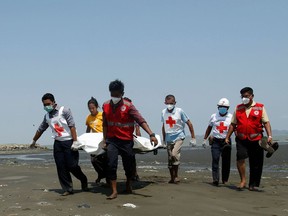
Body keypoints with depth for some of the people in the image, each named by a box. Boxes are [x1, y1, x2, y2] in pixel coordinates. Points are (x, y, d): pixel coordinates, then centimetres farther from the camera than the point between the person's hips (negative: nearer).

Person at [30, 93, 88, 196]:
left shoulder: (64, 111, -7)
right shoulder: (47, 116, 12)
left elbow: (72, 126, -12)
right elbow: (41, 129, 26)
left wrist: (75, 141, -18)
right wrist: (34, 141, 35)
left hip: (69, 141, -6)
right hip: (58, 143, 6)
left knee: (72, 166, -8)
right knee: (61, 168, 0)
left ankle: (83, 180, 19)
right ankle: (67, 189, 6)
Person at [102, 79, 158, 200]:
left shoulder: (128, 106, -11)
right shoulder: (106, 106, 2)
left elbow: (141, 121, -19)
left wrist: (151, 134, -30)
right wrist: (105, 140, 9)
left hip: (126, 141, -2)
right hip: (112, 140, 2)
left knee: (128, 166, 9)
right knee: (111, 165, -12)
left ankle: (128, 183, 39)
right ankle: (114, 191, -4)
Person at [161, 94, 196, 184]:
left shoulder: (179, 111, -8)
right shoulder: (164, 112, 4)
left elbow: (189, 124, -3)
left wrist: (193, 138, -4)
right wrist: (163, 139, 21)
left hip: (179, 137, -5)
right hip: (169, 138, 5)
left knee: (174, 154, -23)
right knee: (170, 159, 6)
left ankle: (176, 176, -12)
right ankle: (172, 178, 18)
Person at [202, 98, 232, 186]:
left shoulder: (231, 117, 2)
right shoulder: (213, 116, 8)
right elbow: (209, 128, 18)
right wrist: (205, 139, 17)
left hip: (226, 141, 0)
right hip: (216, 141, 0)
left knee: (226, 161, 5)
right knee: (215, 160, -11)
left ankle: (225, 179, 18)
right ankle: (215, 179, -14)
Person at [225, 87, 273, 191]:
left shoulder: (260, 108, 5)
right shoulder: (238, 108, 12)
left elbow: (266, 122, -2)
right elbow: (233, 124, 16)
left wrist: (269, 136, -14)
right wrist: (227, 137, 11)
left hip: (256, 140, -1)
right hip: (241, 140, 1)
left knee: (256, 164, 3)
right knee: (240, 157, -18)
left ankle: (253, 185, 14)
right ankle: (243, 180, -4)